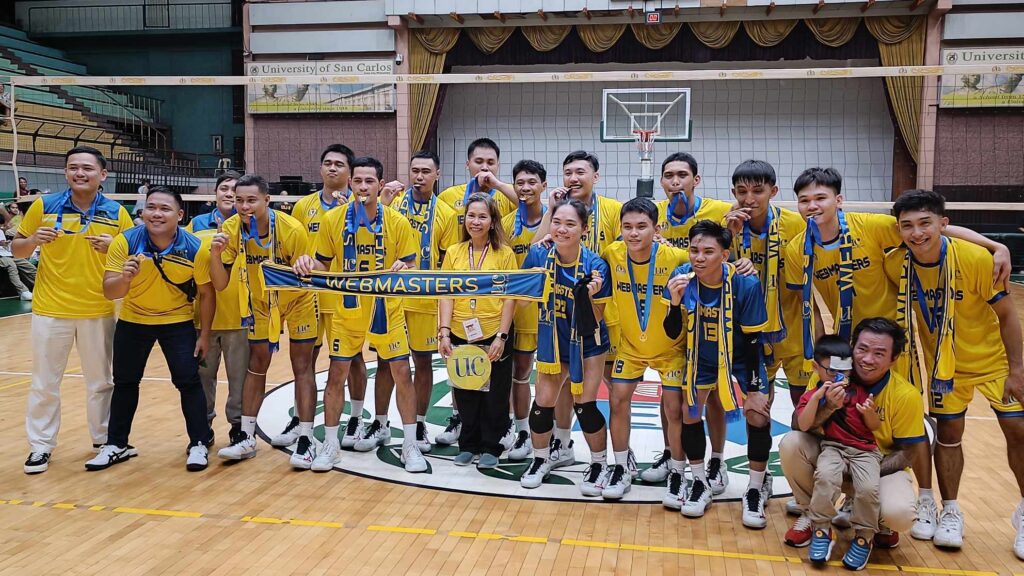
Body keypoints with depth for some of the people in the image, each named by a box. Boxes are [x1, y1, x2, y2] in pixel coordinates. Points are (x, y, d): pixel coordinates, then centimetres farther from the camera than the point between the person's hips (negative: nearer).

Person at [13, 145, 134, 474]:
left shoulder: (116, 212, -2)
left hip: (98, 311, 1)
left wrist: (114, 247, -17)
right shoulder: (43, 206, -3)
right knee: (44, 383, 8)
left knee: (101, 380, 13)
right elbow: (17, 250, 4)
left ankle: (104, 439, 28)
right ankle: (41, 446, 21)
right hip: (50, 309, -1)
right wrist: (33, 240, -17)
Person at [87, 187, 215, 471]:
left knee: (189, 381, -4)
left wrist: (204, 334, -5)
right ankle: (116, 445, 27)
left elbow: (207, 293, -7)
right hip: (133, 320, 2)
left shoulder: (195, 248, -21)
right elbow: (108, 292, -19)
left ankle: (198, 443, 10)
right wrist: (124, 278, -41)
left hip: (178, 321, -2)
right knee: (124, 382, 11)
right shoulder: (125, 242, -20)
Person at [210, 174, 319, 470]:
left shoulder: (292, 229, -29)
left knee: (302, 366, -3)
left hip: (297, 300, -3)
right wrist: (215, 253, -34)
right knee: (256, 365, 9)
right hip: (259, 302, 3)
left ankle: (306, 439, 3)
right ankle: (246, 437, 18)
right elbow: (220, 284, -18)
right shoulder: (230, 229, -19)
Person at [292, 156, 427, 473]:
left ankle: (410, 446, 17)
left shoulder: (397, 222, -8)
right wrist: (308, 265, -19)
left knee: (402, 373, 2)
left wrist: (402, 269, -27)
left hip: (387, 308, -1)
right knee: (336, 375, 5)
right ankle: (331, 445, 22)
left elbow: (411, 266, -4)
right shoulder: (332, 220, -6)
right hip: (348, 309, 1)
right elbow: (323, 264, 3)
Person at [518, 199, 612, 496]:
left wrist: (590, 295, -34)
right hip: (553, 342, 3)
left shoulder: (595, 265, -22)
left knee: (584, 406, -6)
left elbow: (594, 320, -17)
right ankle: (540, 459, 27)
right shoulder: (538, 255, -14)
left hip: (588, 345, -3)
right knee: (543, 403, 2)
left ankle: (600, 463, 19)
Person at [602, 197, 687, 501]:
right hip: (630, 344, 3)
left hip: (670, 347, -2)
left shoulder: (676, 257, -24)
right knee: (618, 400, 1)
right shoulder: (612, 254, -16)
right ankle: (623, 467, 20)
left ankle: (678, 473, 17)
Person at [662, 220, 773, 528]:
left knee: (758, 416, -12)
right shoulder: (682, 277, -20)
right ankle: (700, 484, 16)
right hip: (701, 358, 2)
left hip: (741, 359, -2)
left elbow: (752, 339, -16)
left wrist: (753, 390, -12)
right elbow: (672, 333, -13)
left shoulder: (746, 284, -26)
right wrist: (676, 302, -33)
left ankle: (756, 489, 10)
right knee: (689, 411, -5)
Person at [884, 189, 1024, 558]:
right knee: (948, 435, 6)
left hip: (994, 359, -2)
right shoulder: (895, 264, -19)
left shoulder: (976, 258, -26)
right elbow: (901, 312, -1)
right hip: (944, 364, 2)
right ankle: (949, 512, 24)